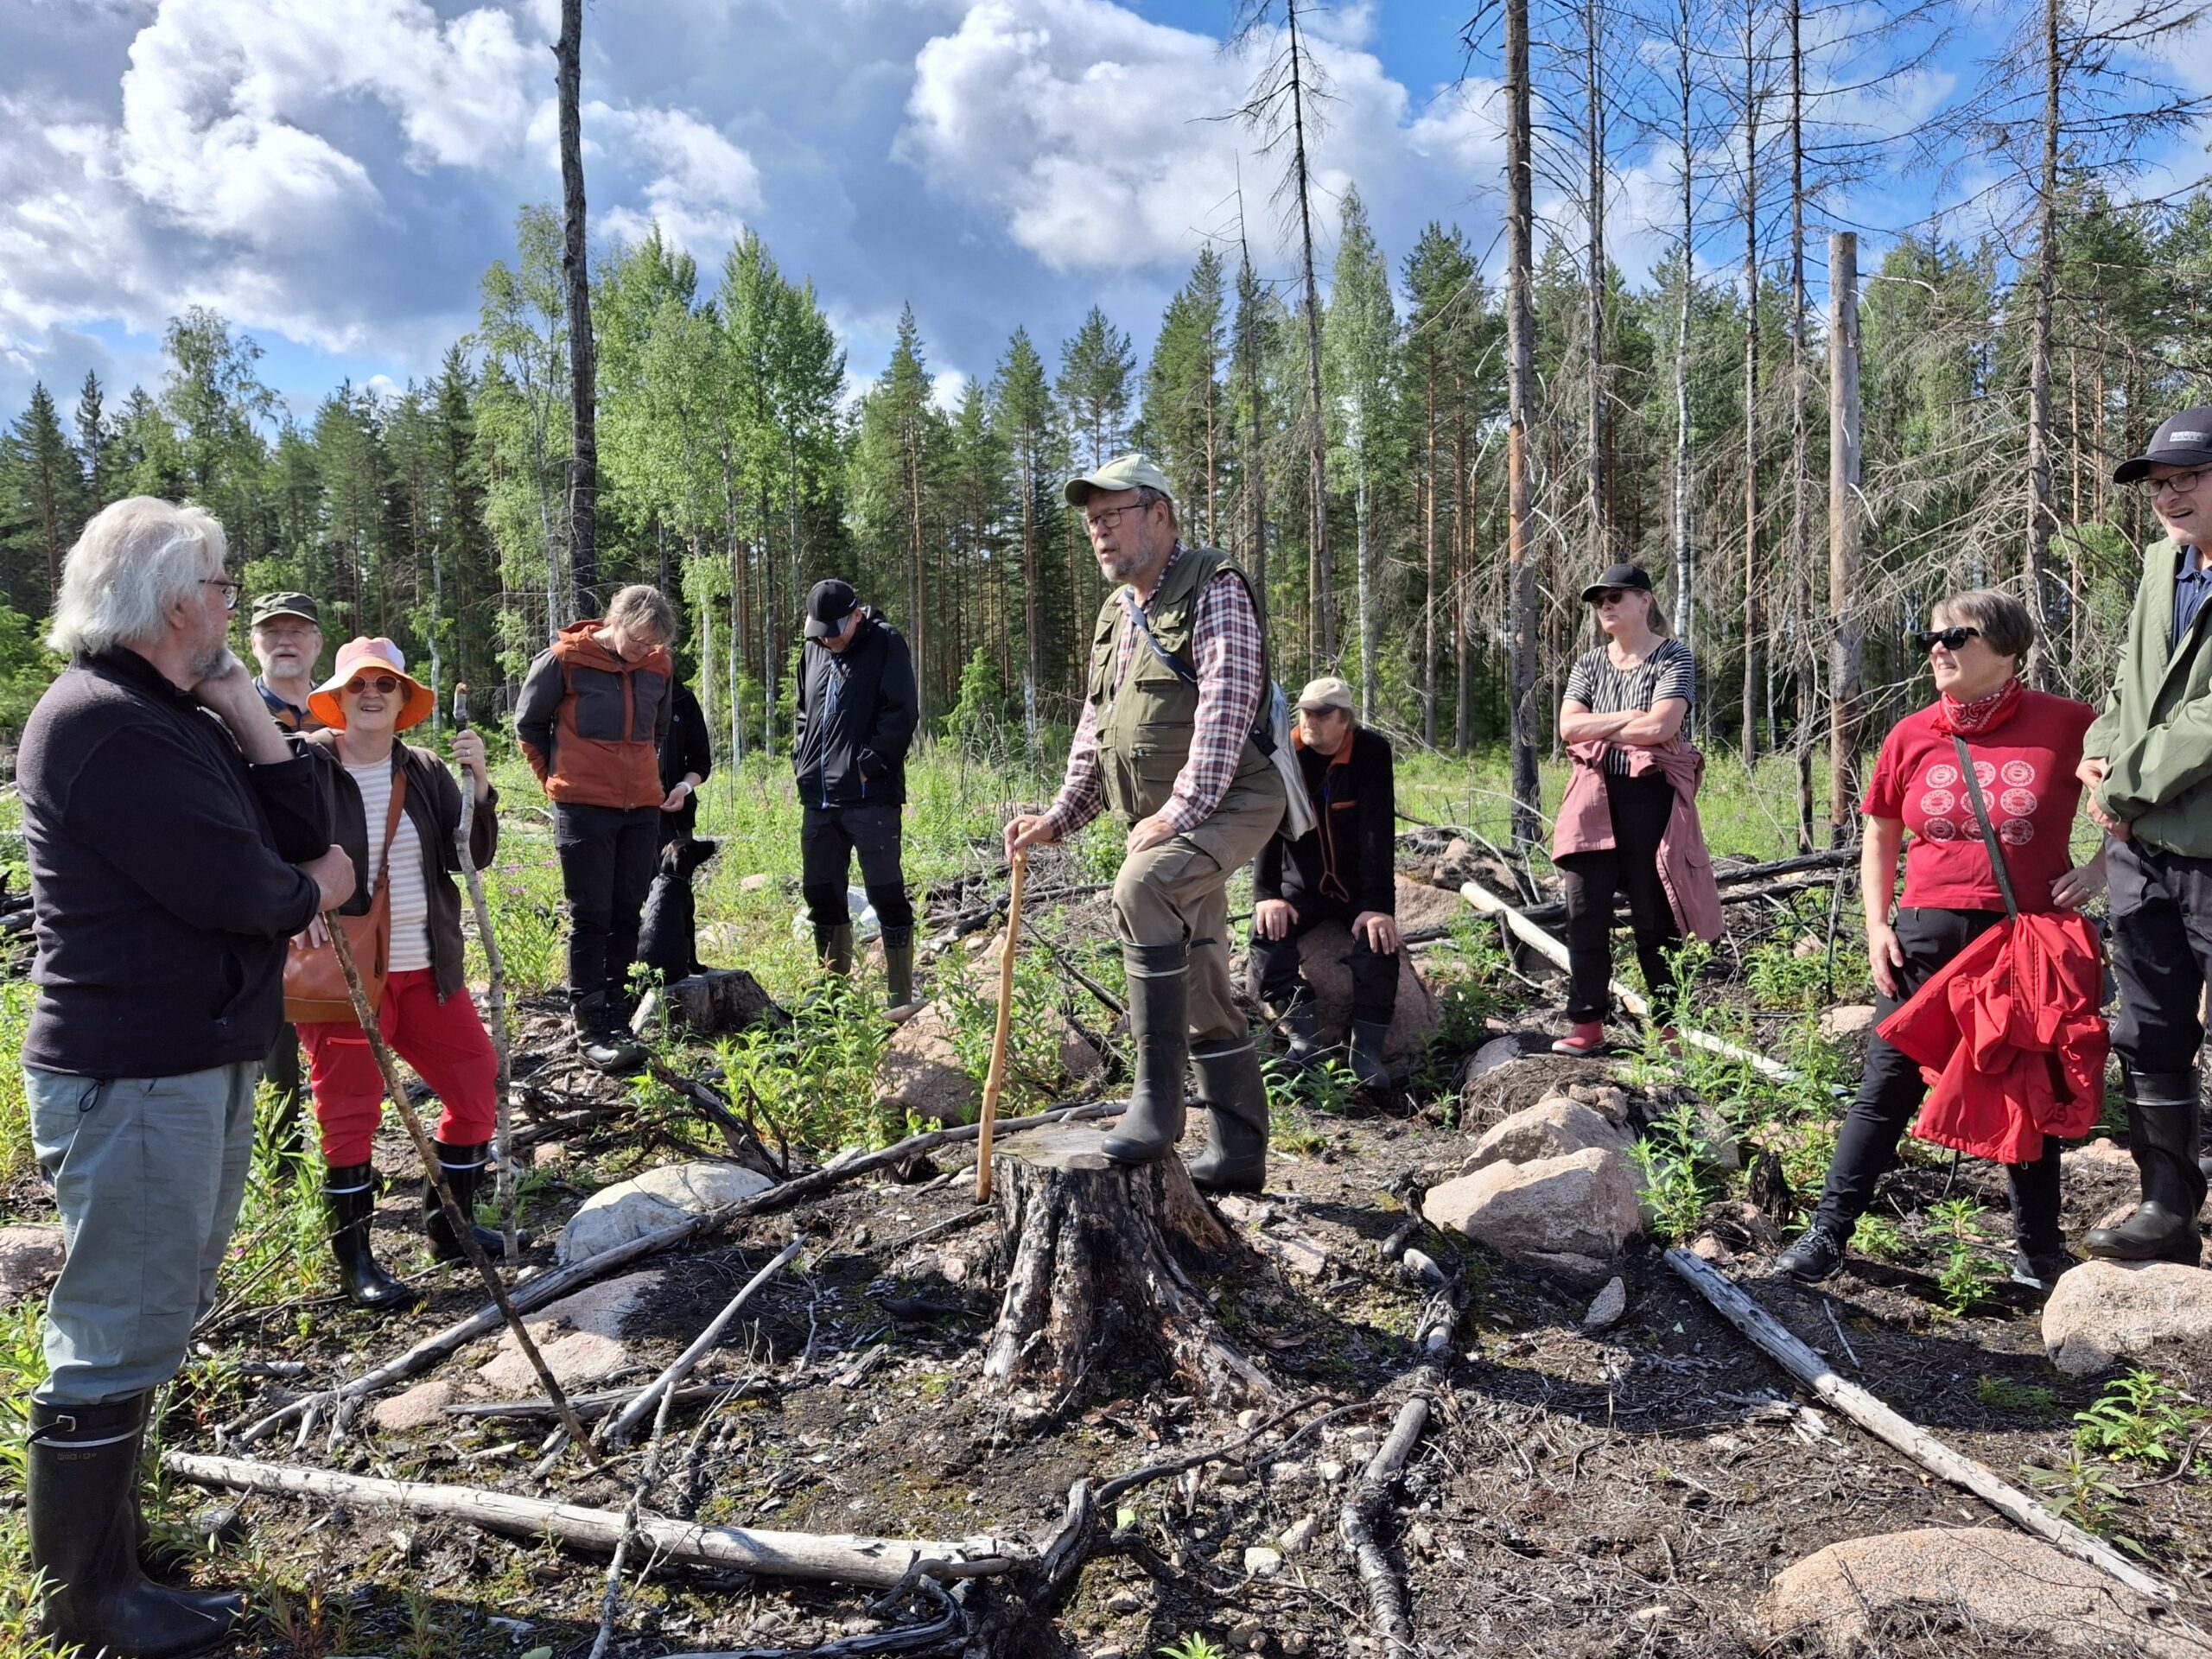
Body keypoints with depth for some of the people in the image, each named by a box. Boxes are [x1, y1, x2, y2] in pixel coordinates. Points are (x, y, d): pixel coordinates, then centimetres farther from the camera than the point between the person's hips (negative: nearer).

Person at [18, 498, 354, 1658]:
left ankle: (107, 1534, 38)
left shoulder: (181, 718, 13)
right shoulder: (105, 725, -18)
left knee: (150, 1318, 21)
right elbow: (238, 892, -24)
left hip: (199, 1057, 10)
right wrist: (314, 889, -3)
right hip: (135, 1077, -10)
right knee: (117, 1332, 2)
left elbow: (304, 840, 7)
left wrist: (250, 712, -3)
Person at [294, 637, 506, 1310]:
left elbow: (472, 857, 1)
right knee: (351, 1112, 3)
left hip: (426, 969, 5)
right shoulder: (305, 765, -7)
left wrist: (479, 784, -12)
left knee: (476, 1084, 10)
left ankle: (448, 1226, 29)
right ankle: (354, 1261, 19)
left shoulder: (424, 771, 5)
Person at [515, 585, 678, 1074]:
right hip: (583, 809, -5)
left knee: (626, 915, 8)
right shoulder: (566, 659, -8)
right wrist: (558, 779, 8)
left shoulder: (659, 665, 5)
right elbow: (528, 723, 4)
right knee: (590, 918, -1)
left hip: (643, 809, 5)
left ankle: (616, 1019, 18)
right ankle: (591, 1029, 5)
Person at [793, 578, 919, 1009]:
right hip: (819, 799, 7)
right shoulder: (815, 650, 15)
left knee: (886, 894, -4)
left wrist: (868, 766, -15)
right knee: (820, 893, 12)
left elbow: (900, 714, -11)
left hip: (871, 797, -7)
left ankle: (900, 997, 3)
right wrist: (802, 763, 11)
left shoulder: (885, 645, -4)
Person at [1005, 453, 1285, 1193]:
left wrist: (1181, 808, -25)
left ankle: (1157, 1099, -26)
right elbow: (1093, 731, 20)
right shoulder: (1115, 614, 18)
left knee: (1141, 886, -34)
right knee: (1201, 989, 10)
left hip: (1228, 801, -9)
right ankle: (1238, 1153, 21)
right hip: (1160, 823, 9)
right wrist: (1058, 818, 8)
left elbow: (1225, 707, -20)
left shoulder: (1212, 589, -8)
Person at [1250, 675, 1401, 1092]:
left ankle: (1367, 1047, -17)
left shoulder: (1372, 752, -13)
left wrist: (1378, 904, -27)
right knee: (1268, 930, -24)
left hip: (1358, 888, -2)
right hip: (1302, 885, 2)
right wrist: (1266, 894, -25)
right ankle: (1304, 1033, -14)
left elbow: (1378, 833, -19)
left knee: (1379, 939, -27)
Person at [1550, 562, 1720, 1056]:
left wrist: (1598, 729, -5)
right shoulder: (1590, 664, 14)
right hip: (1595, 799, 4)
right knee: (1585, 914, 1)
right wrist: (1628, 719, -9)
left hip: (1651, 797, -4)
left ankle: (1669, 1028, 14)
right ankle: (1587, 1025, 8)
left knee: (1654, 918, 2)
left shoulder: (1673, 658, -1)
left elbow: (1660, 727, -16)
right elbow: (1568, 727, 0)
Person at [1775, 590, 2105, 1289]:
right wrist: (1876, 927, 2)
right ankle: (1828, 1232, 9)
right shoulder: (1911, 737, 0)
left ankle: (2040, 1249, 28)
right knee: (1885, 1091, 3)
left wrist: (2101, 866, -7)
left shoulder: (2066, 724, -7)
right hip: (1927, 941, 1)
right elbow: (1880, 835, 11)